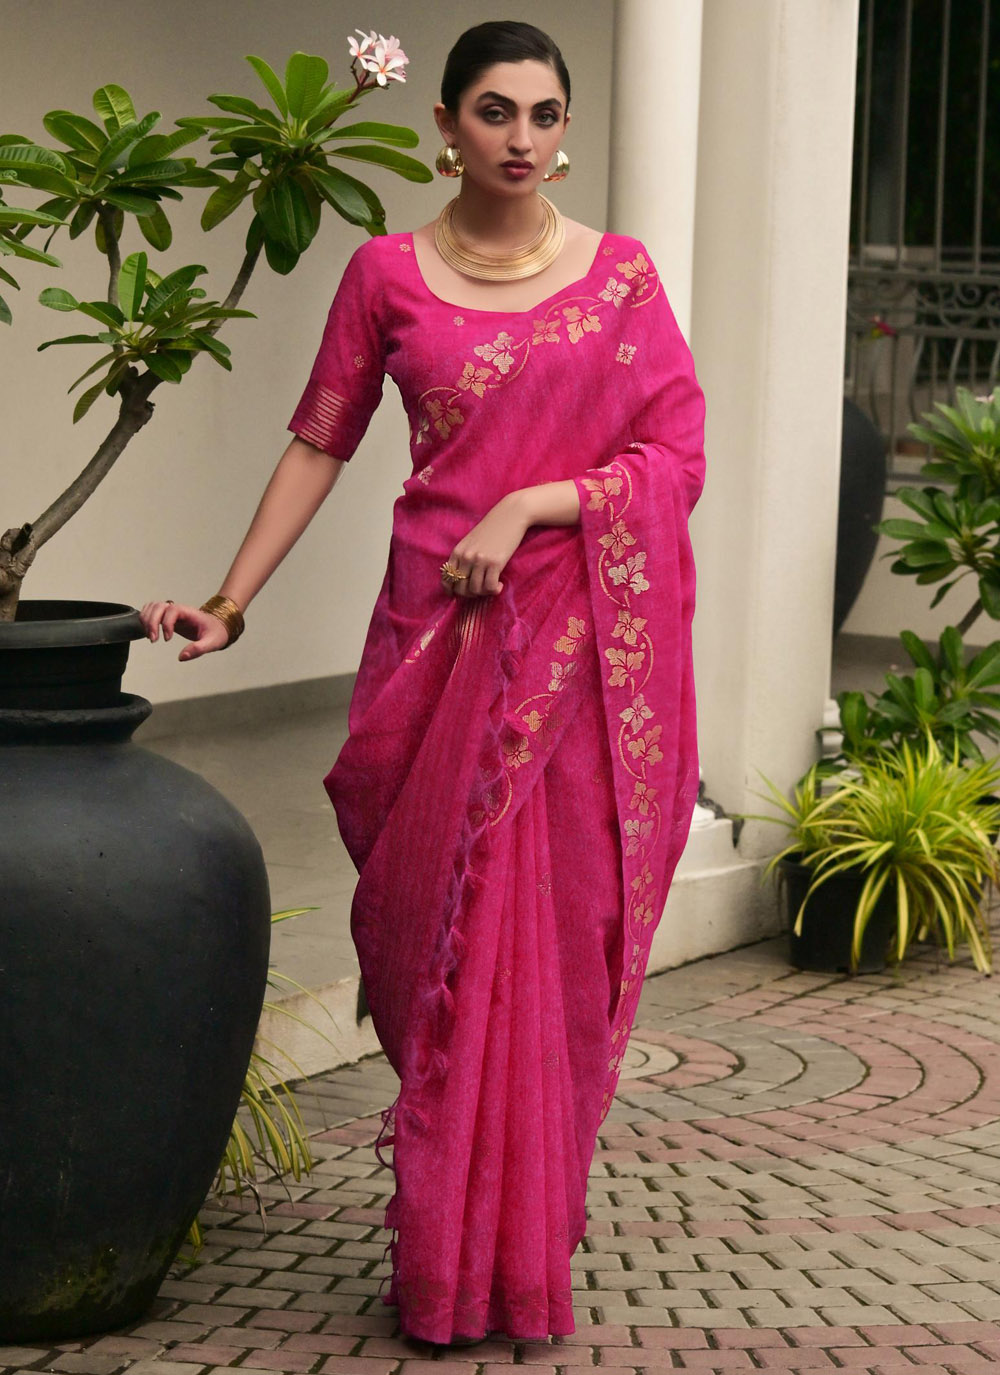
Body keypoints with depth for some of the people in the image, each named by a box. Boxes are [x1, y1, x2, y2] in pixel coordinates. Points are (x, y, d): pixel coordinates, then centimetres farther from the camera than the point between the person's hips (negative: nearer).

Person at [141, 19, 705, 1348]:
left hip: (590, 638, 1)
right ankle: (454, 1265, 11)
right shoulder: (388, 275, 5)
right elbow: (320, 443, 8)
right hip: (444, 630, 0)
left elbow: (678, 456, 0)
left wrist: (528, 505, -11)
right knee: (456, 927, -1)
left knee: (565, 931, 2)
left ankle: (533, 1236, 16)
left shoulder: (621, 275, 5)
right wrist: (230, 601, 3)